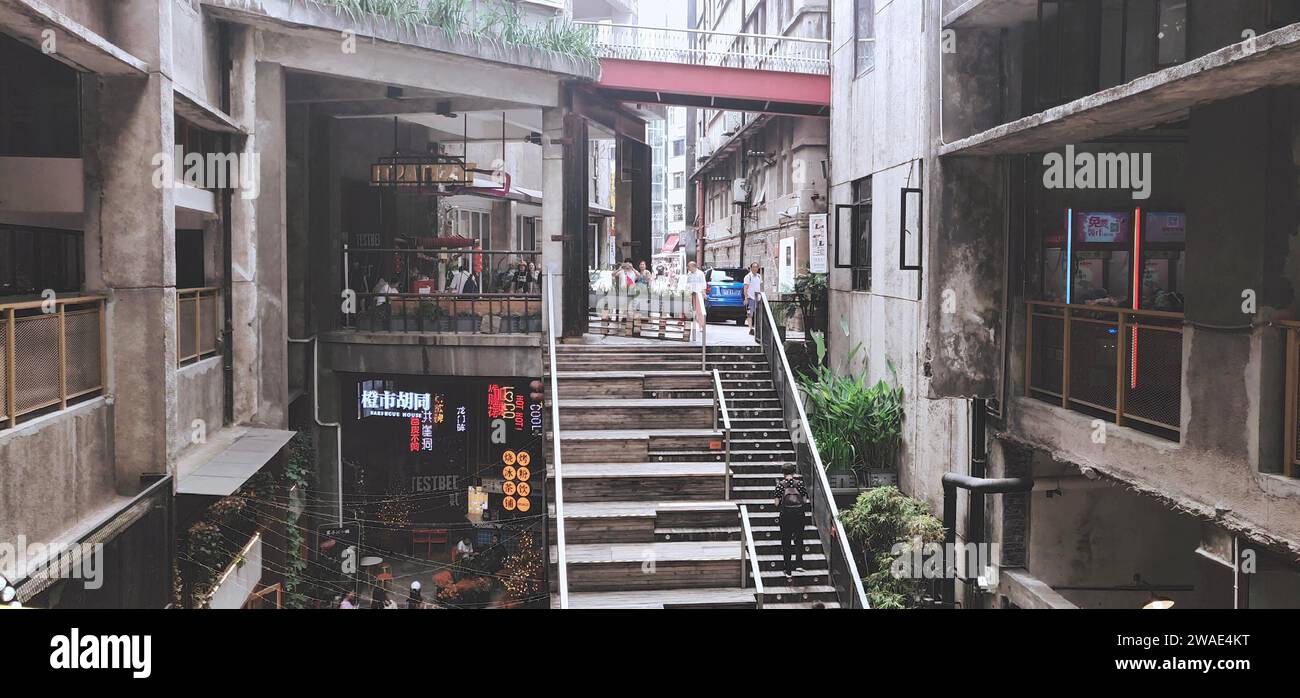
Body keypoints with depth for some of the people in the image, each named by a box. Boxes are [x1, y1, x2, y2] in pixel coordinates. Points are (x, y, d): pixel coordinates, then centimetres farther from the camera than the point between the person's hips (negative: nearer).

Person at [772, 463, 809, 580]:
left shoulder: (781, 484, -2)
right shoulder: (799, 483, 2)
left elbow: (777, 503, -6)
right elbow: (805, 501, 0)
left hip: (786, 514, -1)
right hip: (799, 512, 1)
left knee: (786, 542, 7)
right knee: (799, 539, 17)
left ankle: (788, 571, 8)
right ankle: (799, 563, 0)